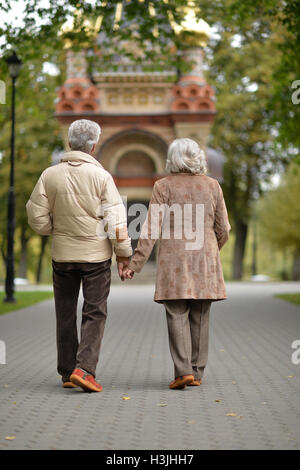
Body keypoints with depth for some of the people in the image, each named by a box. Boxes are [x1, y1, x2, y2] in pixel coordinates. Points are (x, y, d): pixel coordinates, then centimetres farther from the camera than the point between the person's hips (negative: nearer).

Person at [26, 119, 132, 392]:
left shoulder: (50, 175, -2)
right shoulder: (101, 176, -9)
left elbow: (37, 217, -1)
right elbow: (116, 218, -10)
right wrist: (124, 254, -2)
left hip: (62, 255, 3)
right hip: (96, 256, -3)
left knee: (65, 315, 12)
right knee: (95, 313, 2)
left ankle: (67, 372, 16)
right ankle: (84, 368, -12)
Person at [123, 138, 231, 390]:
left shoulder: (164, 186, -2)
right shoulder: (212, 185, 6)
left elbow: (152, 229, -8)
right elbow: (223, 230, 8)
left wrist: (135, 264, -6)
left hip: (174, 260, -3)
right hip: (205, 261, 3)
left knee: (177, 315, -1)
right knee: (200, 317, 8)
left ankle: (184, 370, -11)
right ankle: (197, 372, 13)